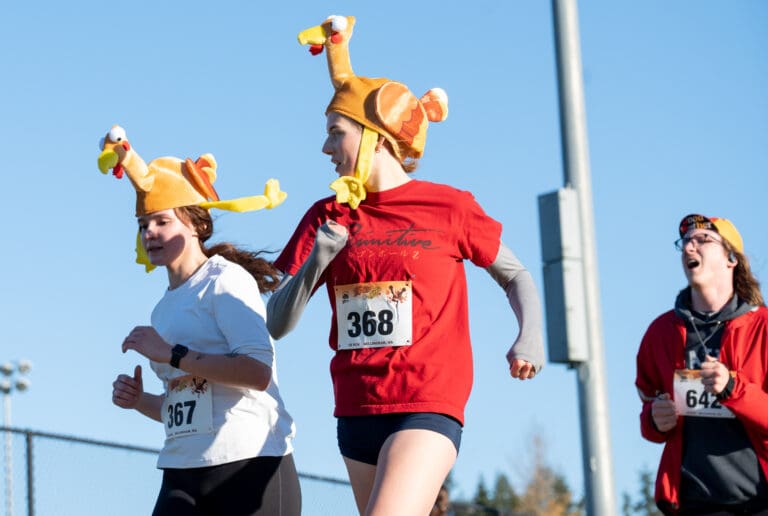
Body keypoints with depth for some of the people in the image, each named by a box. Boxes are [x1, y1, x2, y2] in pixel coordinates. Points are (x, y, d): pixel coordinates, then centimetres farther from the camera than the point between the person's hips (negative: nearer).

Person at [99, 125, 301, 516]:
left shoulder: (226, 281, -5)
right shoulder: (165, 308, 19)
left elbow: (258, 371, -19)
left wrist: (171, 354, -17)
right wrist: (140, 401, 7)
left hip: (248, 467, -7)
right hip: (183, 476, 7)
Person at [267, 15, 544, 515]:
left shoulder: (449, 207, -2)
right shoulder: (327, 218, 7)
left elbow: (516, 276, 10)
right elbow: (278, 324, 4)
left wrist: (530, 337, -8)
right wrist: (313, 265, -13)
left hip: (429, 407, -5)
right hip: (357, 412, 5)